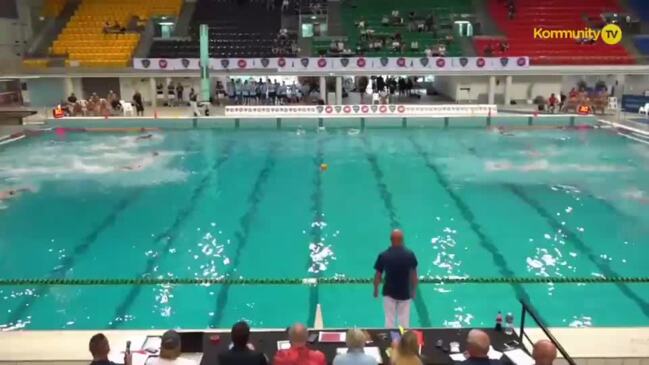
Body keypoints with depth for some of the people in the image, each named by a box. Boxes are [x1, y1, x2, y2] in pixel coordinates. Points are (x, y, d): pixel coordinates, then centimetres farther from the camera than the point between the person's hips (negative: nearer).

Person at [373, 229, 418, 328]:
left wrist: (375, 290, 10)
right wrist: (413, 290, 12)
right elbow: (414, 275, -2)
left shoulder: (383, 255, -15)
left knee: (389, 319, 12)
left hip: (389, 292, 0)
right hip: (405, 293, 1)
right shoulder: (410, 254, -12)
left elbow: (378, 276, -7)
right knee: (404, 321, 13)